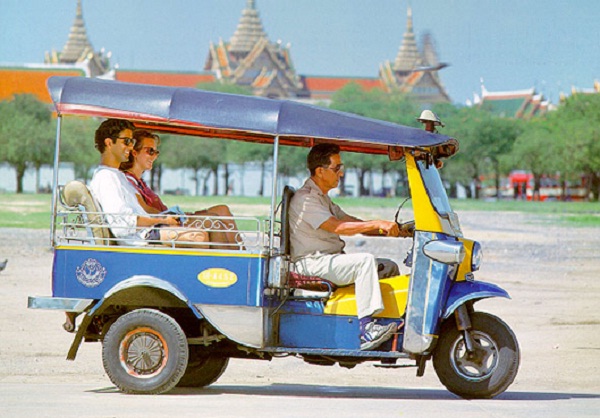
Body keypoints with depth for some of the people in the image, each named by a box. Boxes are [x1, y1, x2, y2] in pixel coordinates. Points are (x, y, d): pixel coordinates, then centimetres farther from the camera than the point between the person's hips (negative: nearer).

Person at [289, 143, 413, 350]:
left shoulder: (322, 199, 22)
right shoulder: (304, 199, -13)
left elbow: (352, 223, 17)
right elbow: (337, 227, -24)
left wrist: (395, 231, 4)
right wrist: (378, 224, -29)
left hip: (331, 260, 10)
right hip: (313, 263, -10)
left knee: (388, 267, 5)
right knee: (365, 260, -30)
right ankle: (366, 329, -38)